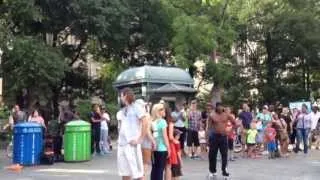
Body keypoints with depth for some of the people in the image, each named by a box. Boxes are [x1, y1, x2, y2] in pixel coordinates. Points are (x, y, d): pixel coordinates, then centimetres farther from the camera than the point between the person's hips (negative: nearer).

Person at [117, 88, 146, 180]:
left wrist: (140, 139, -15)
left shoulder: (135, 107, -6)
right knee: (124, 170, 12)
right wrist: (119, 137, 11)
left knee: (137, 170, -3)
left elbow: (144, 123, -13)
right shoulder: (124, 109, 16)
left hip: (132, 143, -8)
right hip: (122, 143, 8)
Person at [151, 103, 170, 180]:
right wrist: (168, 149, -5)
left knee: (154, 168, 10)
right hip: (162, 149, -5)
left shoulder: (152, 121, 5)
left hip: (154, 148, 5)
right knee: (160, 169, 0)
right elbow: (165, 136, -11)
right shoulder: (162, 121, -10)